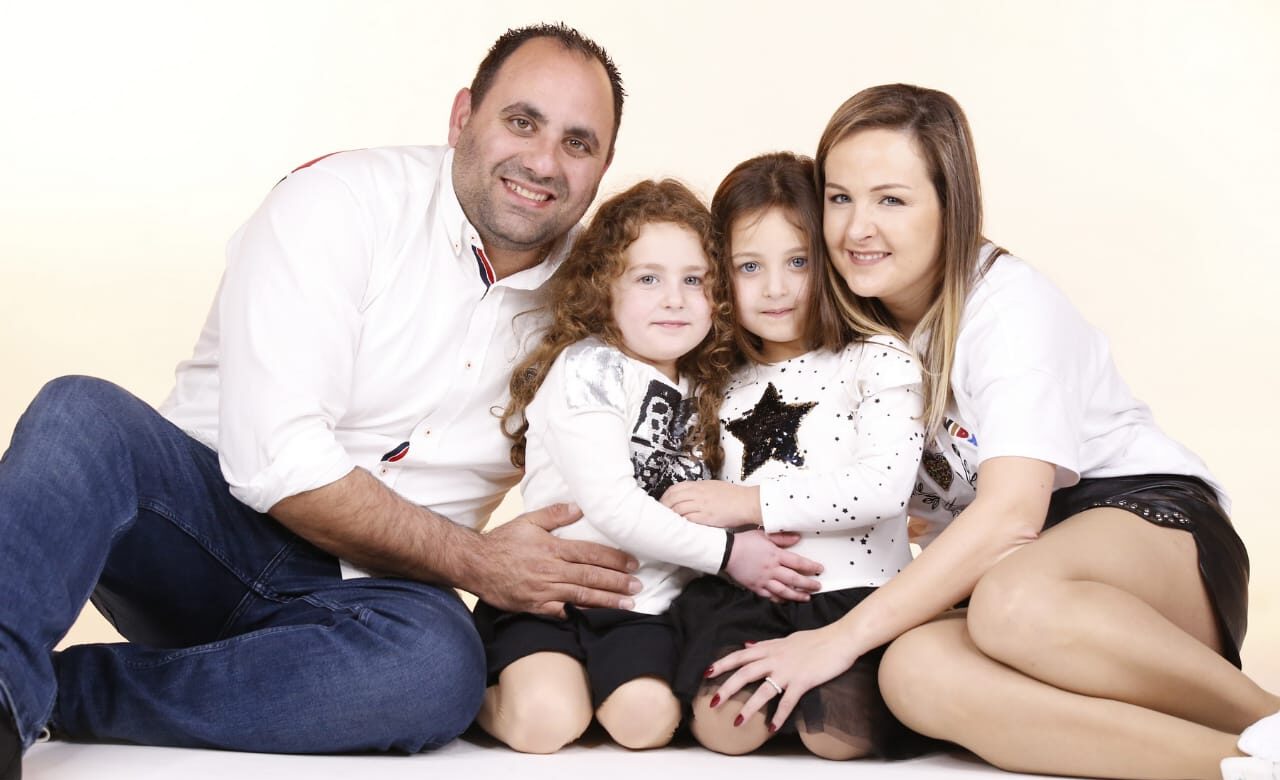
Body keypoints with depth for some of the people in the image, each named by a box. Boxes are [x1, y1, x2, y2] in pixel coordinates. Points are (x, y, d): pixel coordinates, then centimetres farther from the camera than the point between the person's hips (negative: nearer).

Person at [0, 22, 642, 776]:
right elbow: (276, 460, -18)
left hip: (363, 592, 3)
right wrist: (474, 563, -15)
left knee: (442, 666, -34)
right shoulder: (340, 201, -9)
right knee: (82, 413, -31)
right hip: (215, 525, -2)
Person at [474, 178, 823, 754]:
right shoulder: (587, 369, -10)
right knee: (546, 723, -23)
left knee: (647, 721, -19)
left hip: (643, 606, 5)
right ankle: (483, 690, 9)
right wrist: (727, 552, -15)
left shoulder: (698, 390, 13)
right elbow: (610, 504, -19)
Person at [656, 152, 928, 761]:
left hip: (852, 584, -3)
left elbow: (885, 487, -12)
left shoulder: (877, 362, 2)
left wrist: (753, 503, -11)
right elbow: (693, 502, 17)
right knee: (724, 727, -22)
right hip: (744, 590, 3)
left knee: (836, 735, -25)